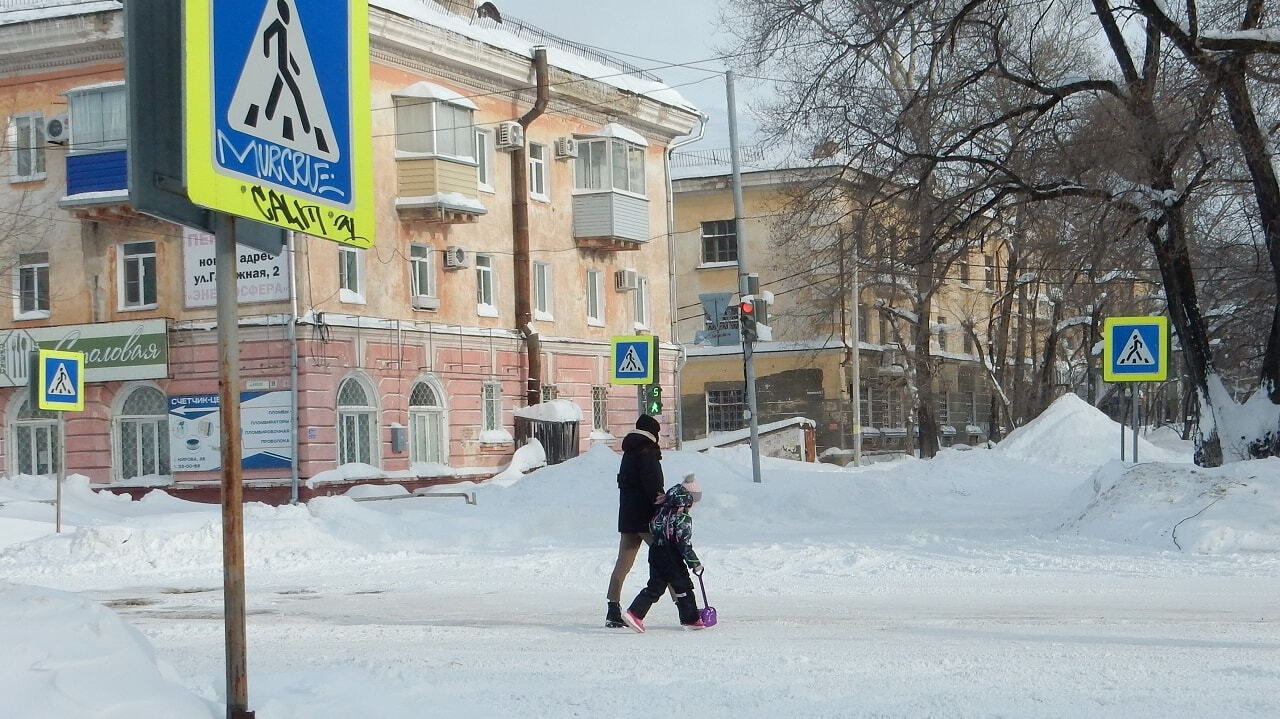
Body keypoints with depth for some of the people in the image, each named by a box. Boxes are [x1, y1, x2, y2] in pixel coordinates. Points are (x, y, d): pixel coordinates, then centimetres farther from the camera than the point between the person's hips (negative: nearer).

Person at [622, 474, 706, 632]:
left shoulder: (662, 511, 7)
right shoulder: (683, 519, -16)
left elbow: (652, 529, 15)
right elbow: (684, 544, -18)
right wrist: (695, 563, -10)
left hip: (656, 555, 7)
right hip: (672, 560, -7)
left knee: (655, 587, 12)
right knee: (684, 587, 6)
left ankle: (634, 613, 3)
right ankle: (690, 619, 14)